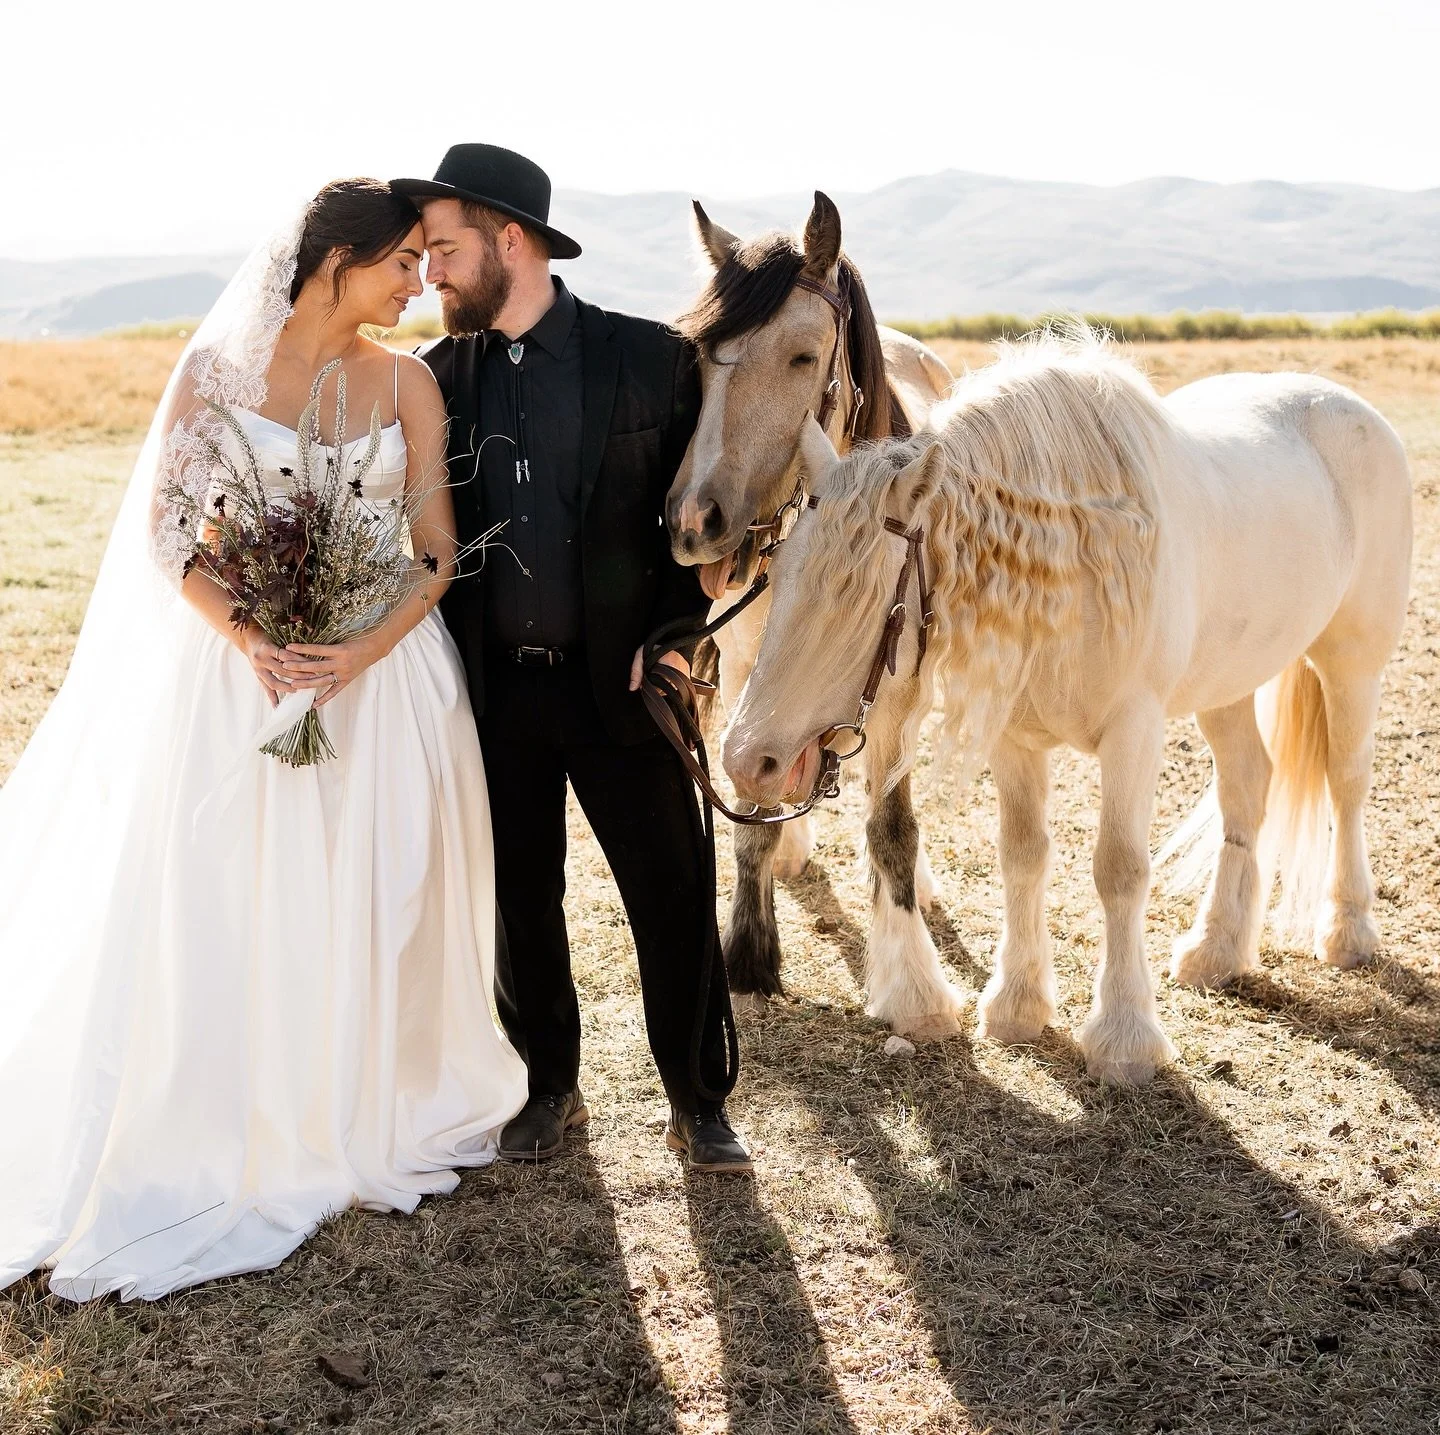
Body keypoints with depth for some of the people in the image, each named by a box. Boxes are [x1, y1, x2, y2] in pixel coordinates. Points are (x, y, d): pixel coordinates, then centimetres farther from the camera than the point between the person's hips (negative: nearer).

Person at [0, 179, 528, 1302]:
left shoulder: (407, 382, 3)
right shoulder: (219, 368, -2)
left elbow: (441, 548, 0)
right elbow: (166, 530, -3)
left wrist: (368, 649, -17)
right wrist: (248, 639, -19)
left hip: (383, 671, 2)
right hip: (244, 669, -1)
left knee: (373, 903, 8)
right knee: (234, 905, 2)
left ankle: (377, 1116, 27)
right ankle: (240, 1136, 18)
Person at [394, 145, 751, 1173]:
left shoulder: (651, 359, -4)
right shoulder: (436, 376, 5)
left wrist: (670, 637, -10)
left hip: (616, 684, -3)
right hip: (492, 692, 3)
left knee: (674, 899, 3)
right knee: (520, 902, 13)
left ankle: (700, 1105, 20)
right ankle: (550, 1089, 32)